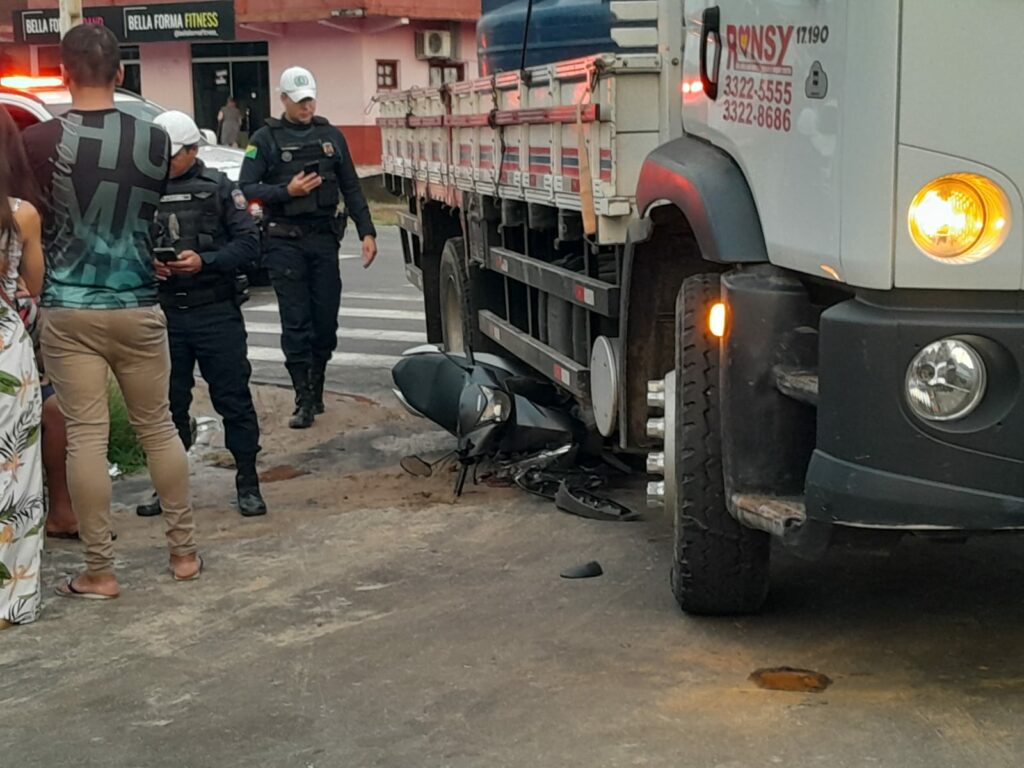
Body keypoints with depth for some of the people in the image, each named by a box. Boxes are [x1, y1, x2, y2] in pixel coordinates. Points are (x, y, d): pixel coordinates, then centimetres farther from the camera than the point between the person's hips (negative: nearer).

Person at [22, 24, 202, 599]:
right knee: (159, 428, 14)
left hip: (68, 310, -2)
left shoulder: (40, 141, -10)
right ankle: (184, 552, 22)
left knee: (86, 438, 2)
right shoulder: (154, 139, -3)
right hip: (138, 308, 2)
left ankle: (100, 572, 7)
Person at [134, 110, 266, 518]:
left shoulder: (218, 188, 0)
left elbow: (249, 243, -4)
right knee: (168, 402, 11)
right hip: (164, 314, 2)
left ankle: (248, 484, 14)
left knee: (233, 398, 3)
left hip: (216, 312, -2)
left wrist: (205, 261, -18)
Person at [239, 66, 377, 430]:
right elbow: (246, 188, -3)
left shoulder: (331, 136, 11)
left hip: (324, 238, 3)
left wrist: (366, 232, 5)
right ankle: (304, 401, -2)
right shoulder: (266, 139, 2)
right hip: (285, 241, -3)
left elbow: (351, 188, 12)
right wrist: (287, 191, -15)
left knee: (326, 319, 5)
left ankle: (317, 389, 21)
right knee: (296, 323, -4)